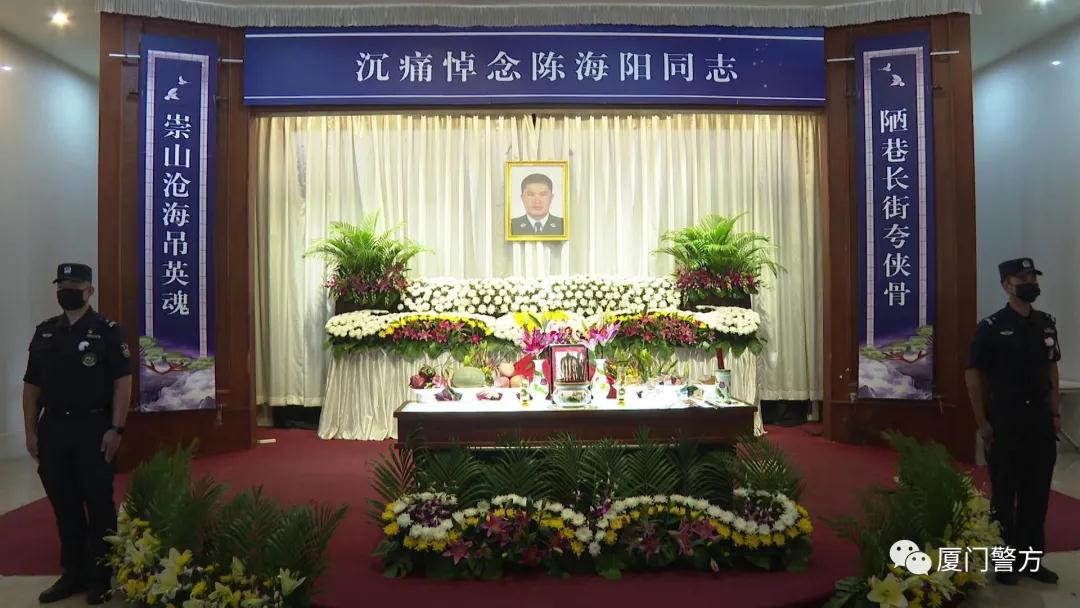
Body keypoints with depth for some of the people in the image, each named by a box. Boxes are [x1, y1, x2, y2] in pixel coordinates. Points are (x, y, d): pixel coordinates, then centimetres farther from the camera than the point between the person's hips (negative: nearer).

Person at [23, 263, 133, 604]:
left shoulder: (106, 331, -4)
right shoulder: (44, 333, 11)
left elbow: (122, 382, -9)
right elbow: (32, 385, 13)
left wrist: (115, 429, -15)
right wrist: (31, 431, 7)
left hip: (93, 428, -5)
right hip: (53, 429, 5)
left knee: (99, 505, 2)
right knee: (64, 505, 12)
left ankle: (101, 576, 14)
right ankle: (73, 573, 26)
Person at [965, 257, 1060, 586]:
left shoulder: (1046, 323, 8)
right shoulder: (991, 327, -9)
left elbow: (1051, 369, 14)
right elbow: (973, 374, -9)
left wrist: (1054, 413, 7)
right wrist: (982, 421, -12)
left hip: (1040, 417, 5)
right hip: (1005, 419, -5)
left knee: (1037, 491, 12)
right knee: (1004, 493, 5)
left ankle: (1030, 558, 25)